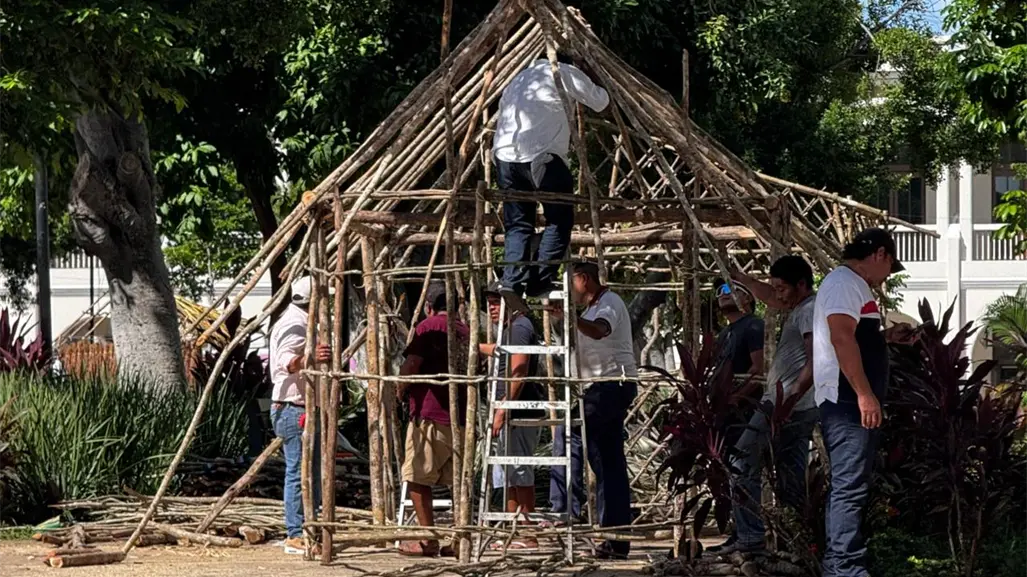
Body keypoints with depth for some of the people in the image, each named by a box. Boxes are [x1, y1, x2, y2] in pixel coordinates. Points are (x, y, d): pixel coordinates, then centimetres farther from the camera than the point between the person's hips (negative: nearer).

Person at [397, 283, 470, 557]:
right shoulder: (465, 331, 14)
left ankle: (428, 540, -3)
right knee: (459, 479, 9)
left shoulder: (427, 327, -5)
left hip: (431, 414, -7)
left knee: (417, 477, 0)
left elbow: (410, 365, -11)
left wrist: (399, 392, 6)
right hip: (462, 416, 7)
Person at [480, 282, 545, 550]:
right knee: (509, 476, 13)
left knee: (519, 475, -10)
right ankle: (514, 533, 18)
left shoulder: (519, 327, -11)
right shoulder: (510, 328, 20)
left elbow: (519, 372, -21)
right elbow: (500, 352, 43)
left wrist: (502, 410, -24)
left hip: (519, 413, -11)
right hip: (515, 414, 11)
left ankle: (527, 536, -9)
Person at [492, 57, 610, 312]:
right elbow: (600, 101, 13)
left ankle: (513, 281, -8)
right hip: (542, 155, -6)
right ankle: (540, 282, -7)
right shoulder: (561, 73, 11)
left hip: (505, 154, 6)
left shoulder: (518, 80, 30)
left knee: (517, 224, 10)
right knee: (559, 221, 3)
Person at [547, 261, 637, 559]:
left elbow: (599, 331, -30)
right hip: (602, 388, 10)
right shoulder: (592, 309, 22)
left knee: (569, 433, -21)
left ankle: (565, 510, -24)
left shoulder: (610, 303, -9)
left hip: (614, 383, -10)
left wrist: (568, 317, -46)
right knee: (609, 463, 7)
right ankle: (616, 541, 6)